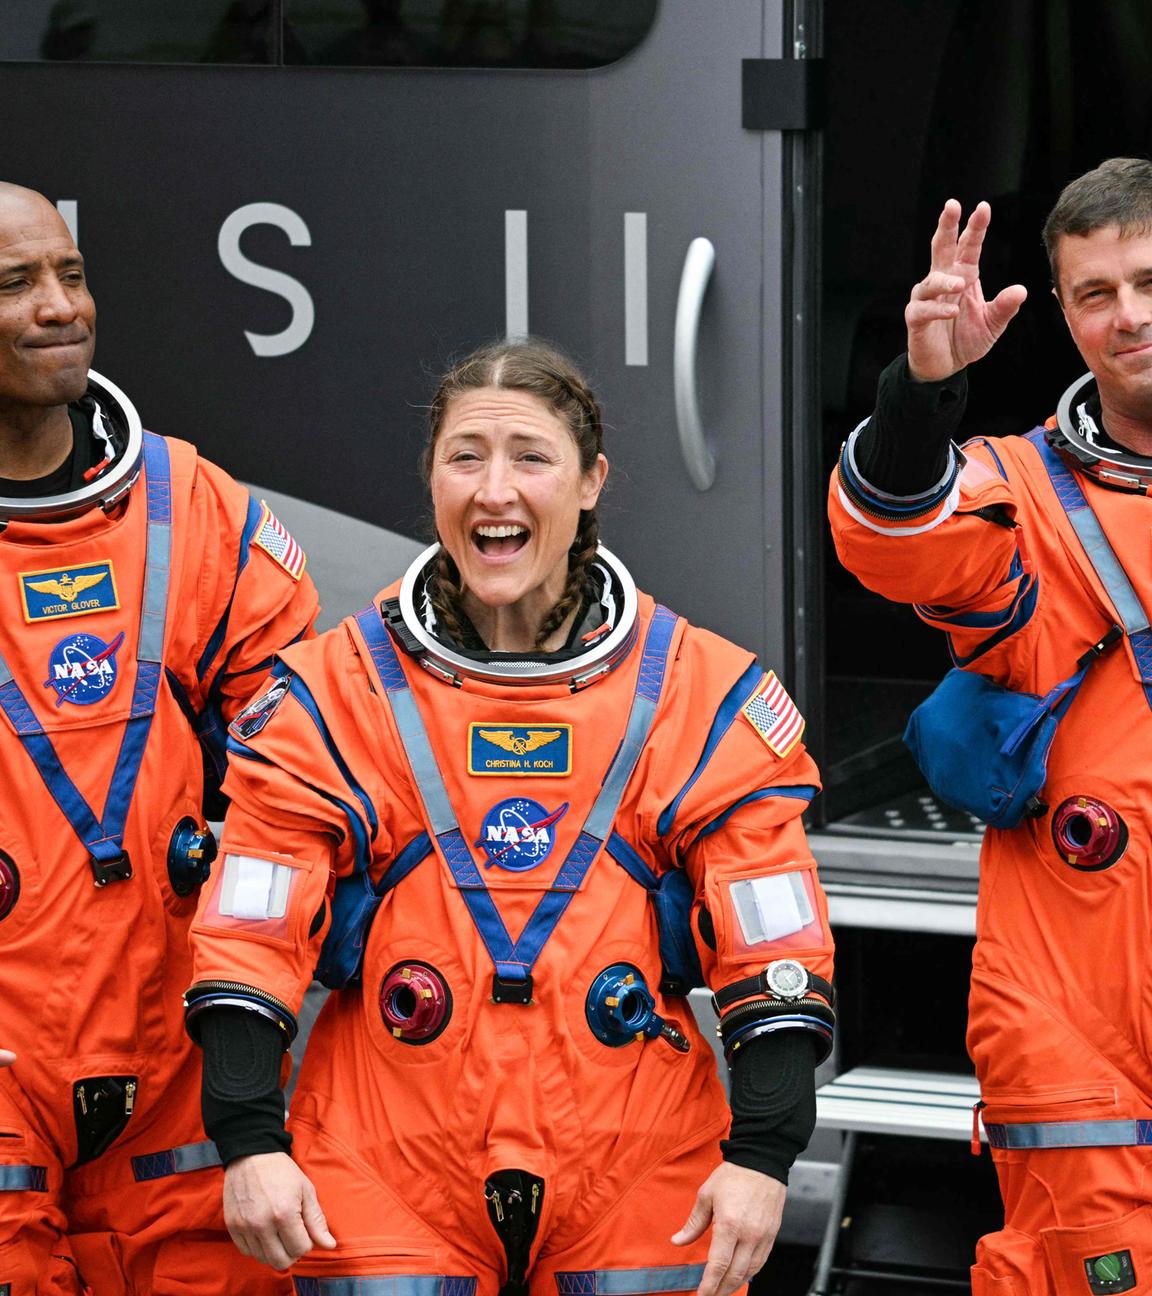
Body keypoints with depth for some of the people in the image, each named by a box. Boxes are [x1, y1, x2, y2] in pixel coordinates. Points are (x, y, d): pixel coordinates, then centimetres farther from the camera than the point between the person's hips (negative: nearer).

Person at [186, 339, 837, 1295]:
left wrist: (761, 1155, -8)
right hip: (387, 1175, 0)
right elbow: (256, 934, -1)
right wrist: (249, 1142, -11)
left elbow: (770, 948, 0)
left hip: (640, 1180, 0)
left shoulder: (701, 693, 1)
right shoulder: (336, 689, 1)